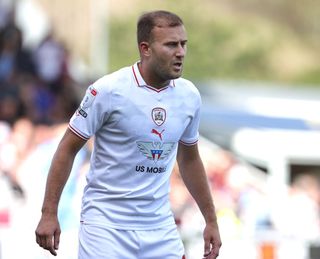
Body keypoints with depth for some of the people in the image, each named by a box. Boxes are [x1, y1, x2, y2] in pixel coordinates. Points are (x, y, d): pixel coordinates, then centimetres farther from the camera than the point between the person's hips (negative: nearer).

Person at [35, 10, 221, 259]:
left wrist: (211, 220, 18)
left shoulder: (189, 96, 2)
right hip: (106, 225, -4)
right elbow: (67, 149, -6)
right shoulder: (108, 90, -13)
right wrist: (49, 213, -10)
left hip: (161, 227, 4)